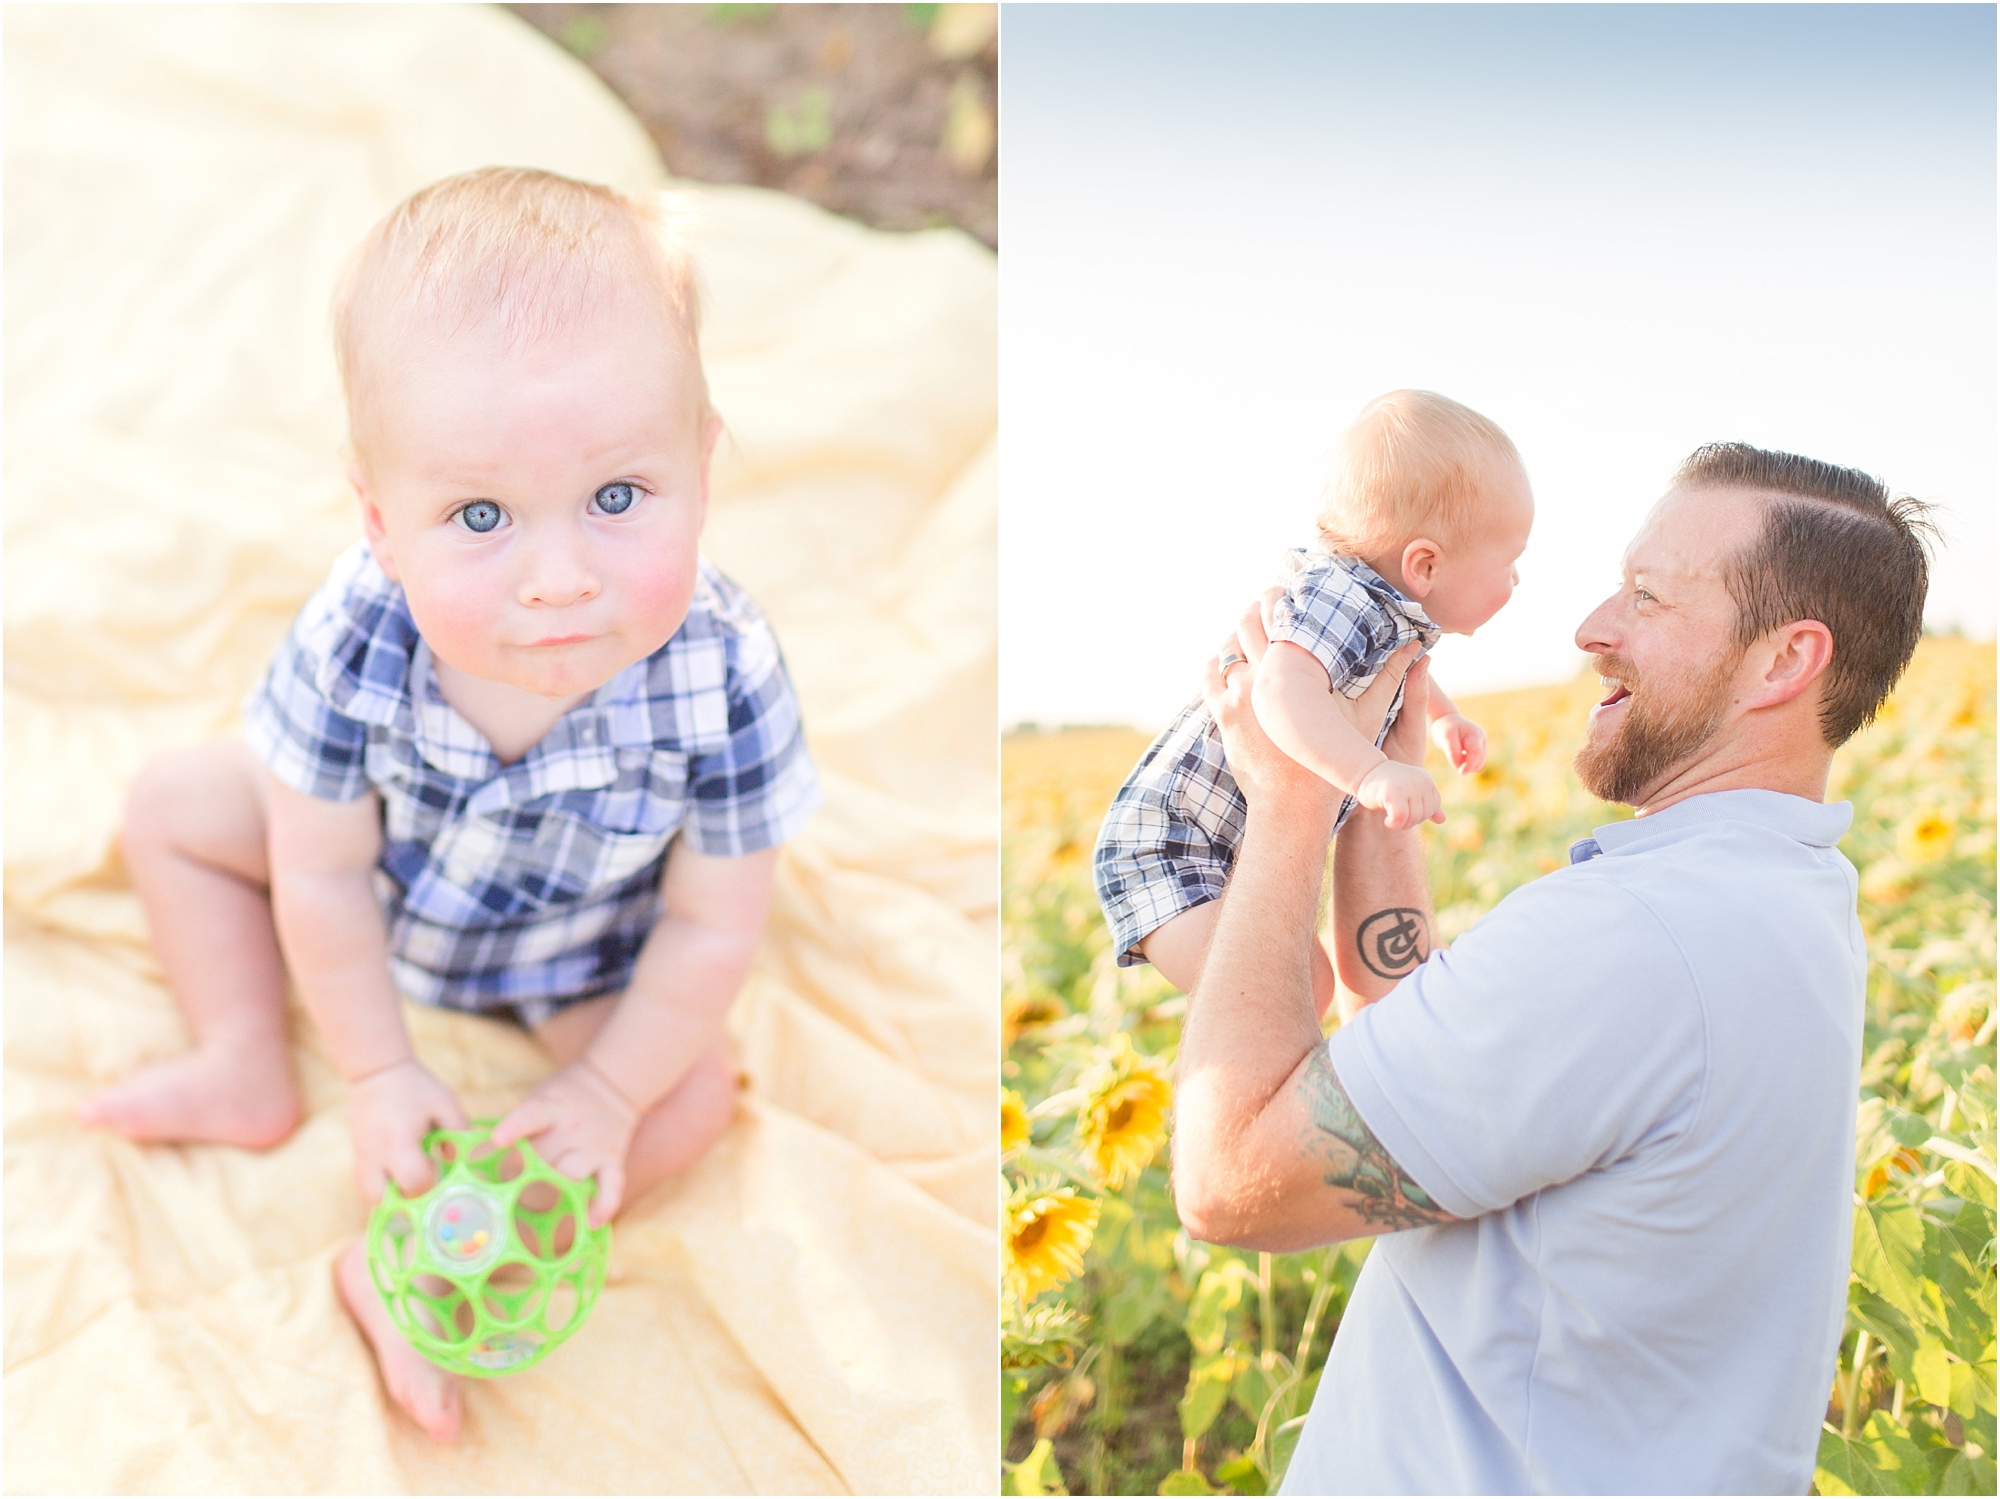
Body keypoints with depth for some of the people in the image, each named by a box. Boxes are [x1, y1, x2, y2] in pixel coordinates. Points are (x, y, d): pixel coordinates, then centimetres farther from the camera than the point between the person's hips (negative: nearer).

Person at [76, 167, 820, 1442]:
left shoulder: (723, 681, -41)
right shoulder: (354, 642, -37)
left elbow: (710, 929, -25)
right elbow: (321, 879, -21)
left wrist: (608, 1091, -20)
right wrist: (380, 1070, -16)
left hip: (585, 950, -1)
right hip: (389, 874, 2)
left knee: (693, 1089, -16)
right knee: (177, 808, 1)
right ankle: (249, 1073, 15)